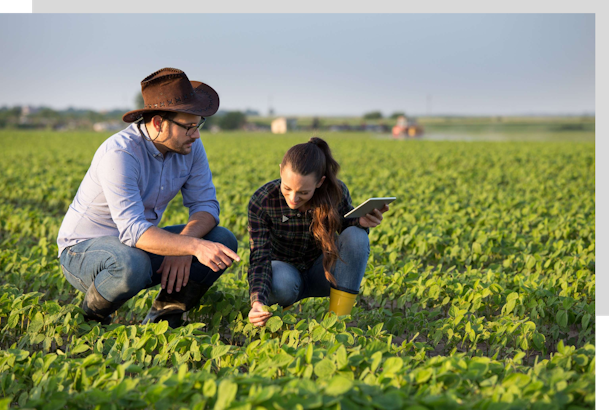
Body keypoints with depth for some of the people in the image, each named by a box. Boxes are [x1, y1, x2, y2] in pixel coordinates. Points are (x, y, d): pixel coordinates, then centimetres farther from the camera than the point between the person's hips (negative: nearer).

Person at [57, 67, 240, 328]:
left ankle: (163, 316, -1)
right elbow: (133, 231, -38)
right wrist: (194, 246, -49)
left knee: (224, 241, -11)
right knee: (133, 264, -41)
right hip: (83, 249, -7)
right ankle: (90, 318, -9)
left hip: (139, 243, 7)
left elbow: (205, 204, -6)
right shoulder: (119, 153, -30)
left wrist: (183, 243, -26)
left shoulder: (190, 147, -8)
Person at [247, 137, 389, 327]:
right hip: (286, 270, -2)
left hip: (322, 271, 2)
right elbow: (260, 258, -27)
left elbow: (347, 225, -2)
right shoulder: (261, 202, -25)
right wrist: (258, 302, -45)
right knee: (281, 282, -39)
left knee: (356, 237, -28)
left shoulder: (336, 192, -20)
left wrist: (361, 222, -28)